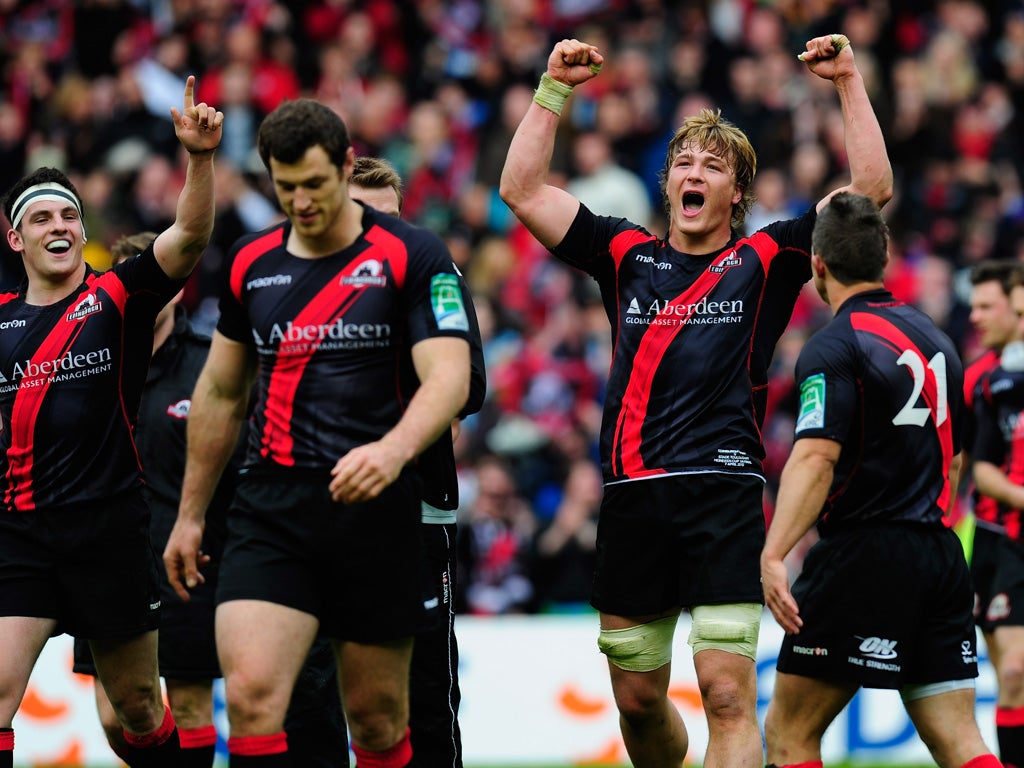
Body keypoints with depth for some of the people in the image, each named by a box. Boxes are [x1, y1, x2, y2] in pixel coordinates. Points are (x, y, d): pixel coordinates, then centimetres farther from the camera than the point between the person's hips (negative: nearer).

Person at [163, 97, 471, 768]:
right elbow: (220, 393, 21)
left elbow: (448, 377, -14)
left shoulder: (411, 254, -4)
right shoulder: (250, 263, 10)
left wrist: (394, 448, -34)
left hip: (376, 511, -2)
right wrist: (190, 514, 23)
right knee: (251, 695, -17)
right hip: (271, 512, 3)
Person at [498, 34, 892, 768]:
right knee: (638, 700, 10)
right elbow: (522, 189, 13)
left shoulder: (765, 261, 8)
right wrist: (554, 90, 9)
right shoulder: (629, 257, 15)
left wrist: (850, 81, -1)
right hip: (633, 500, 3)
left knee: (728, 695, -13)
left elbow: (872, 189, 3)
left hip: (725, 499, -3)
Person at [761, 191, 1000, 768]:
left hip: (864, 555, -7)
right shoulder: (936, 338, 15)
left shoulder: (835, 347, -9)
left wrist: (774, 555, -31)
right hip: (941, 557, 7)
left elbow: (816, 458, -23)